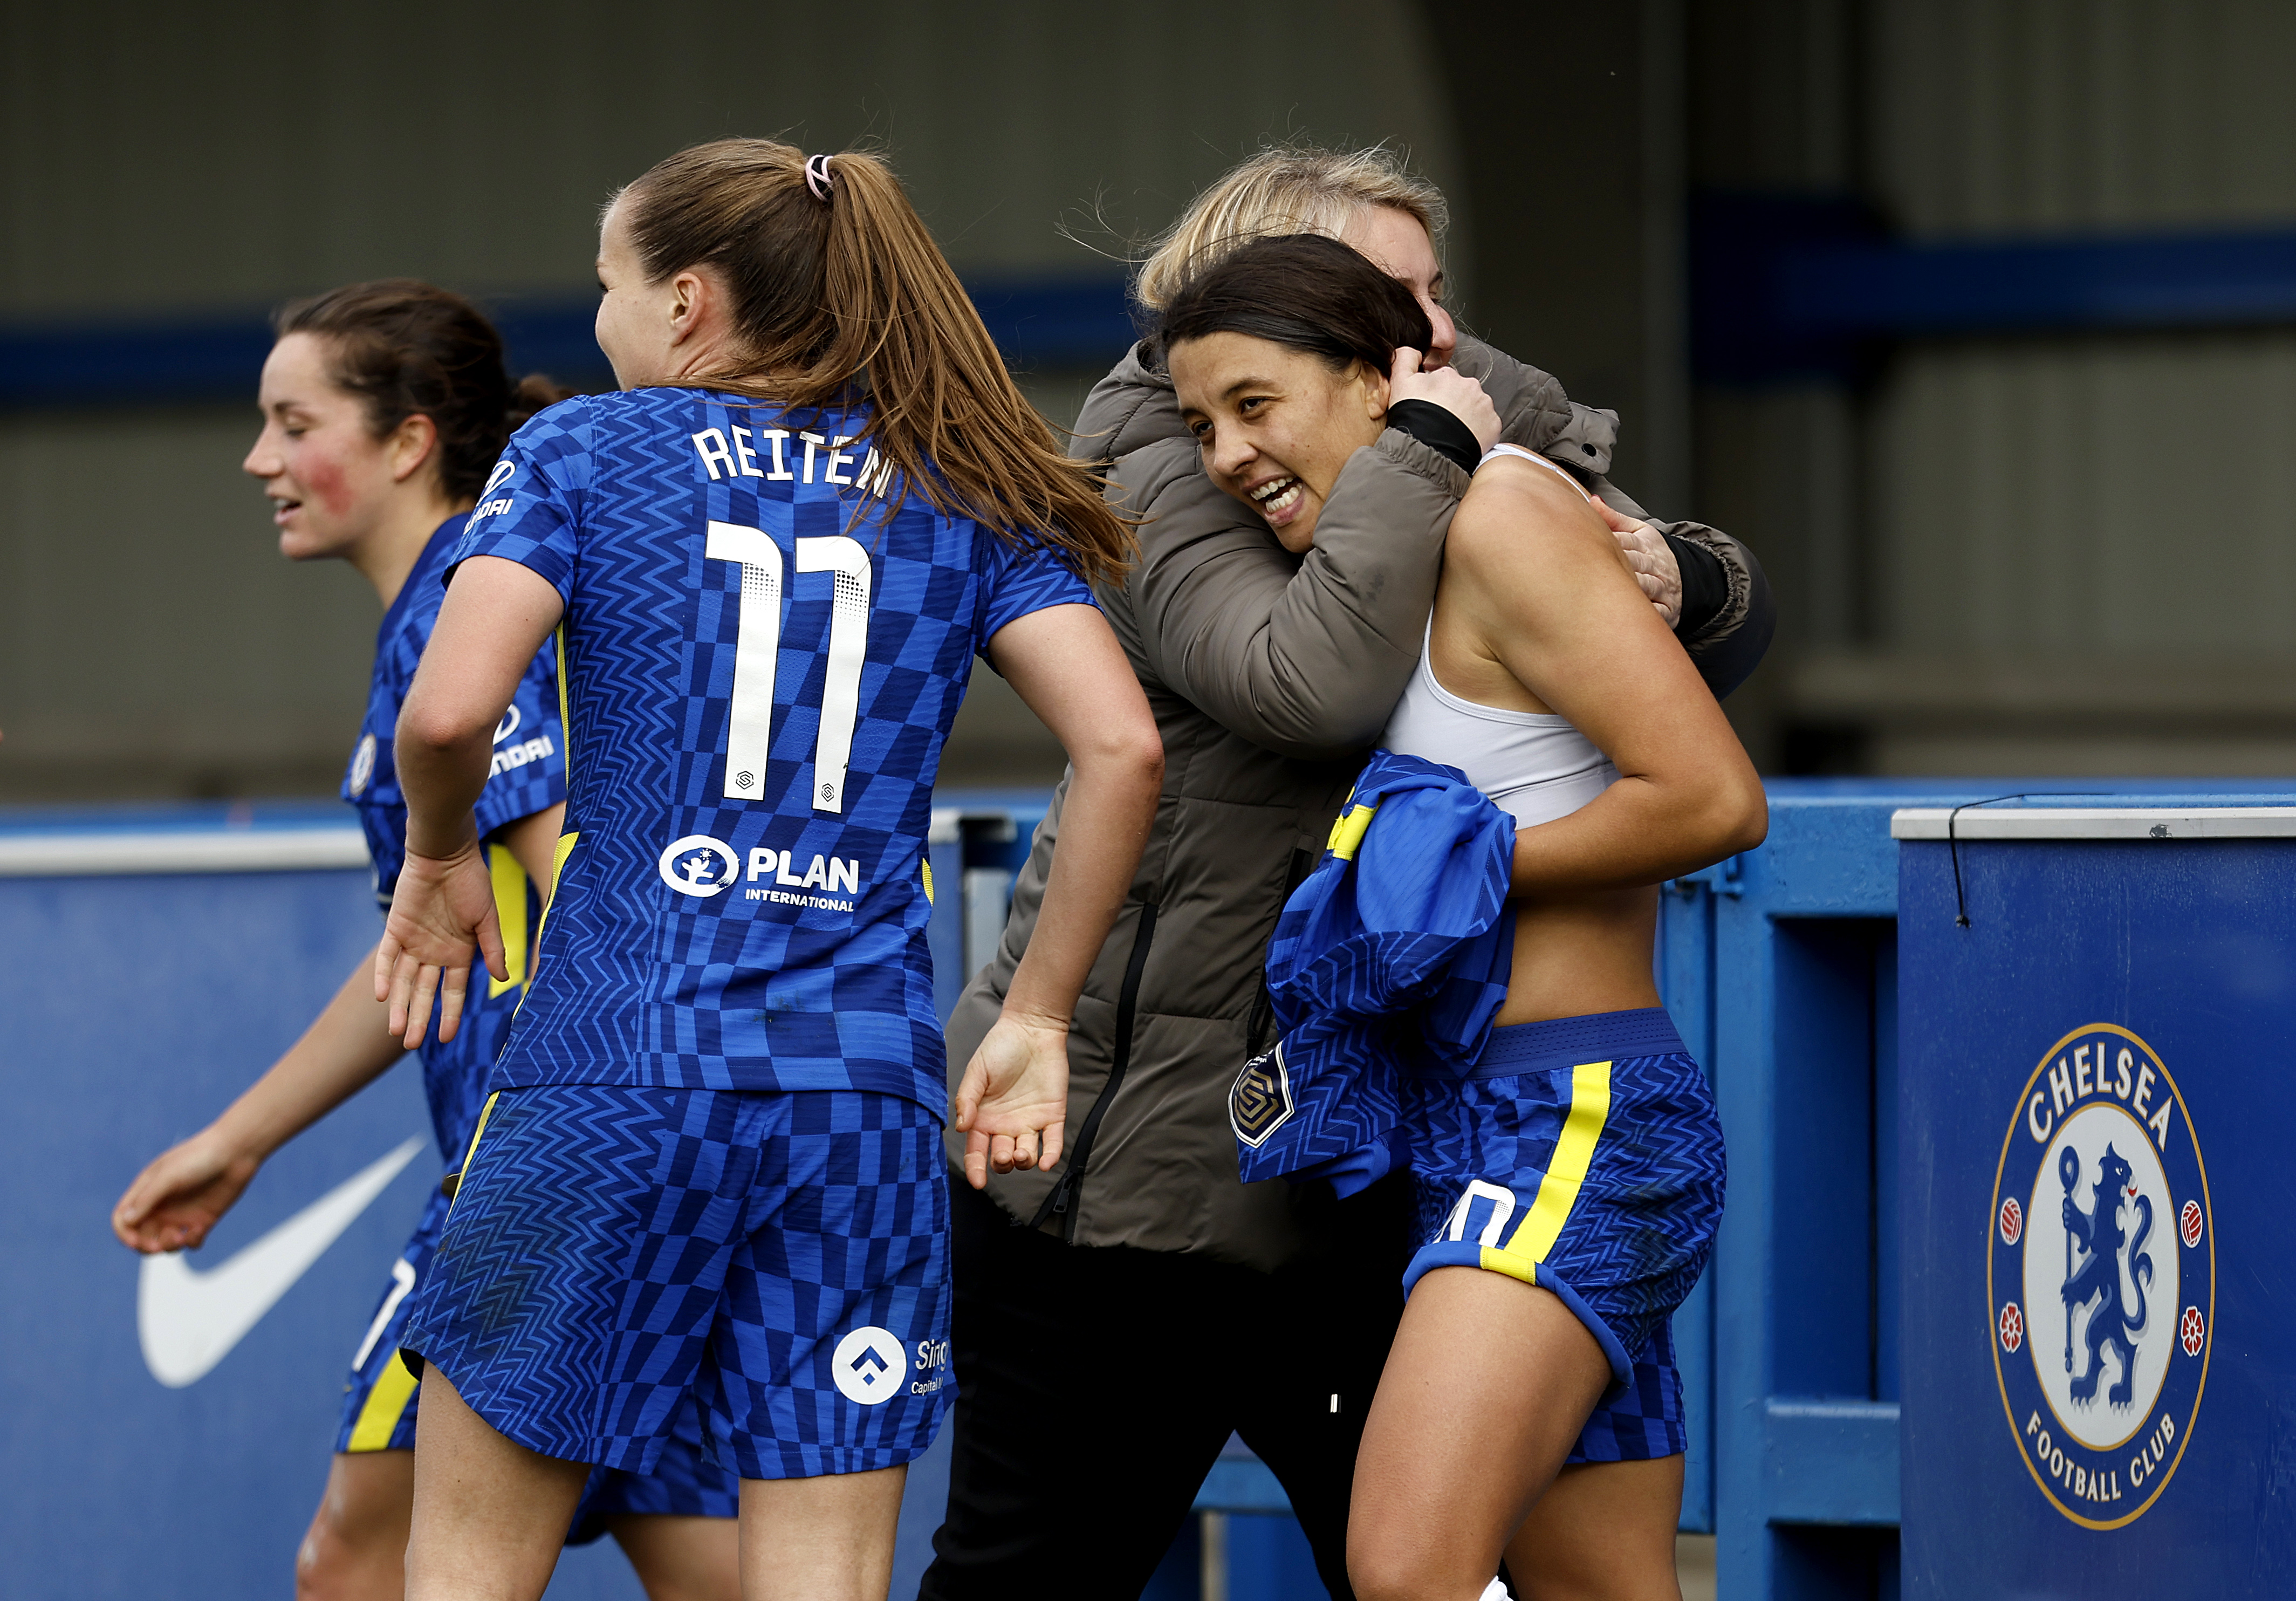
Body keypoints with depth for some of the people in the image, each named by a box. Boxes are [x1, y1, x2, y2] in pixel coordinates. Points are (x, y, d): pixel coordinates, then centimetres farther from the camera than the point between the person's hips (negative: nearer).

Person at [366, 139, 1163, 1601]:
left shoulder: (584, 452, 4)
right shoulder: (962, 494, 12)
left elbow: (451, 711, -11)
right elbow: (1124, 745, 0)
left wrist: (440, 854, 10)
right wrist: (1038, 1017, 7)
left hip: (614, 1068, -3)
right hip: (866, 1087, 3)